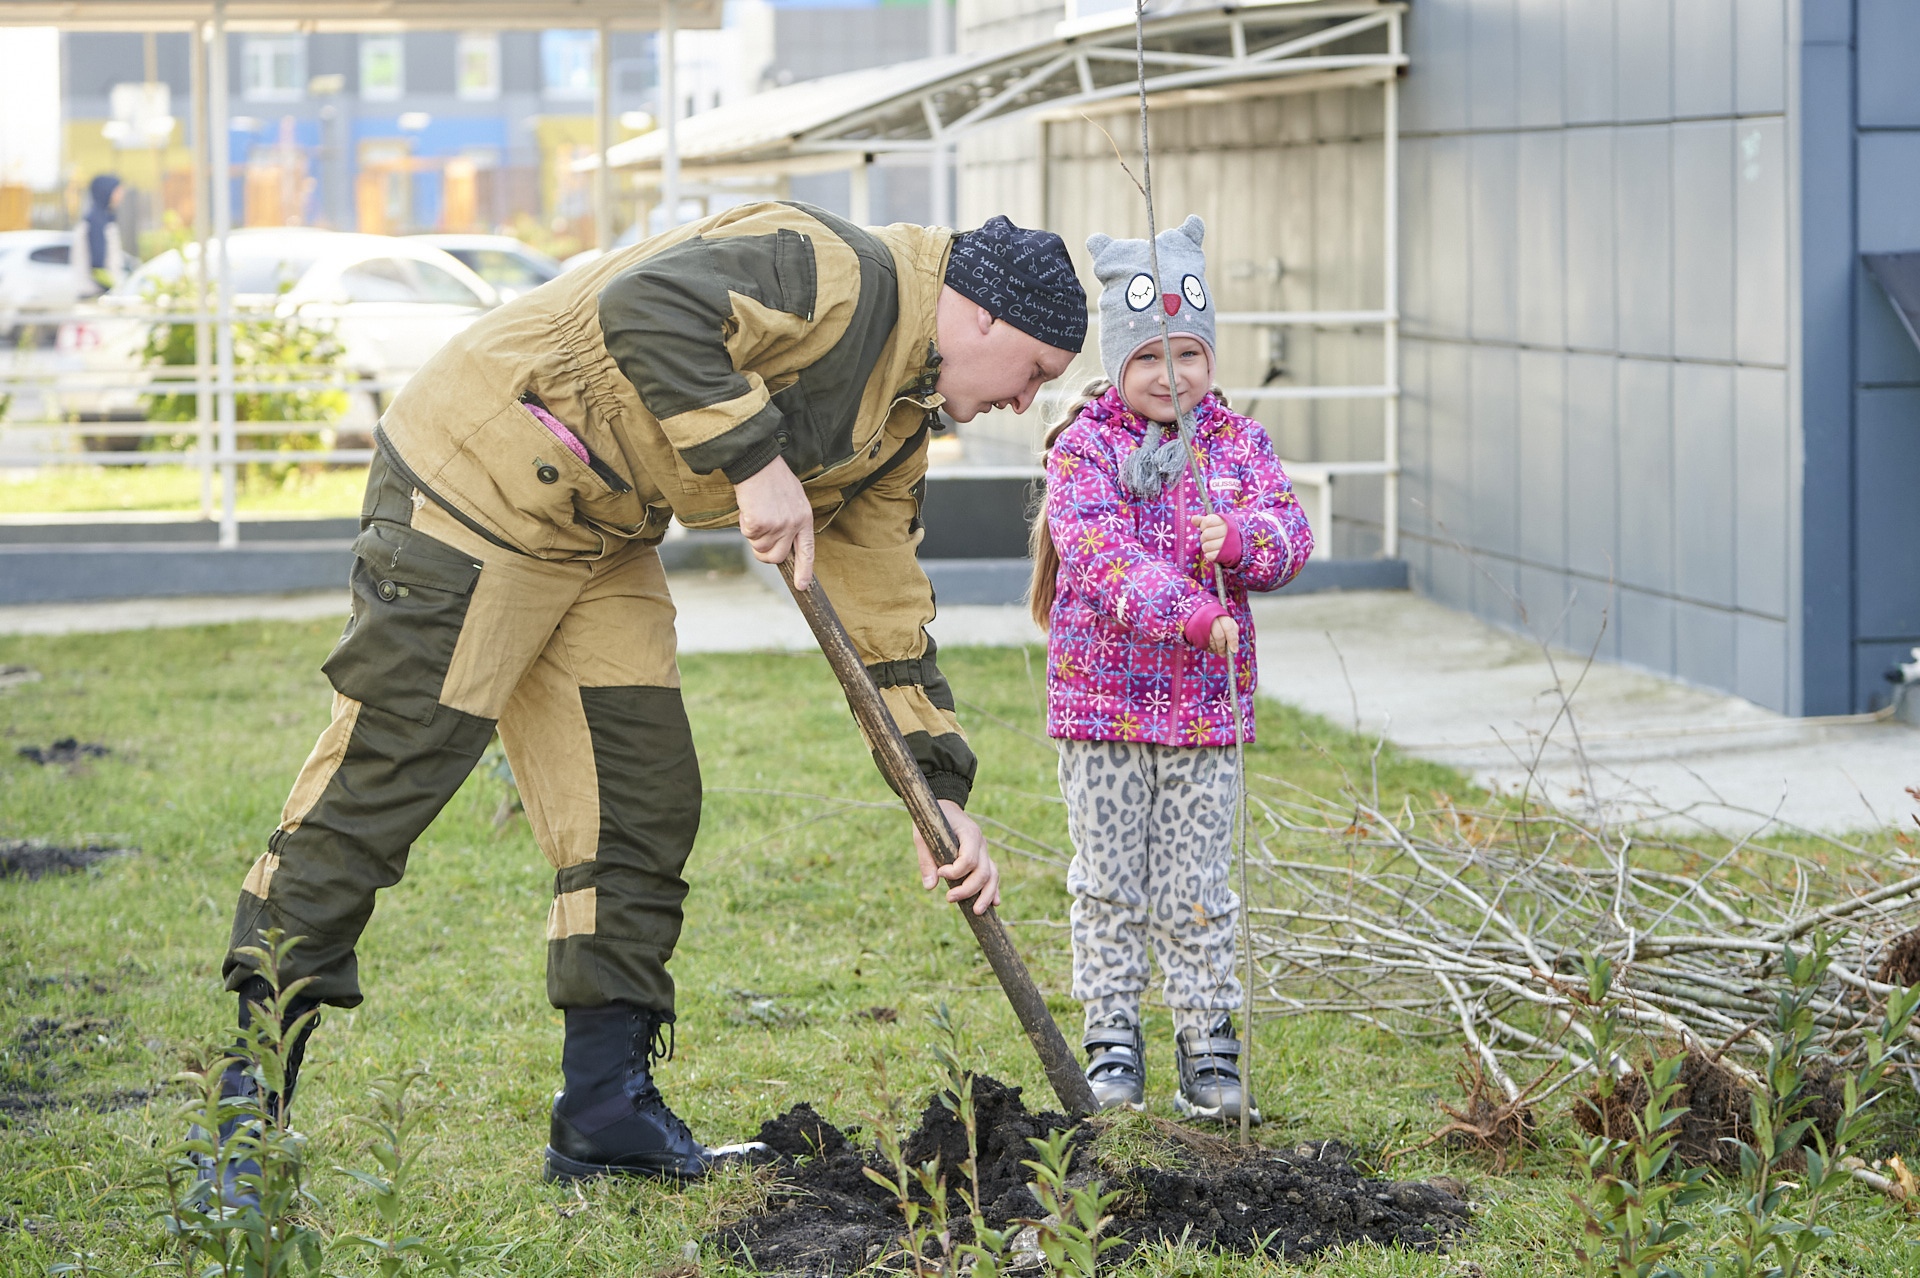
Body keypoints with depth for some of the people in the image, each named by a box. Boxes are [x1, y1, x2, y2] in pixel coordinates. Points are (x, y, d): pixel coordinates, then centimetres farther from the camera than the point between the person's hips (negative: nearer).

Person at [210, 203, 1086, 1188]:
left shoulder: (893, 433, 14)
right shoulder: (845, 275, -17)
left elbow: (885, 615, 16)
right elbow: (650, 310, -31)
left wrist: (939, 799, 9)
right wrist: (753, 457, -28)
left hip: (598, 538, 10)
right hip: (482, 473, -10)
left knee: (642, 804, 6)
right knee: (385, 773, -9)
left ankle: (607, 1107, 11)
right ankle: (250, 1088, -3)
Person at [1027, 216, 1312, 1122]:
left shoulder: (1237, 443, 6)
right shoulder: (1085, 448, -5)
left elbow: (1290, 534, -1)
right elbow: (1101, 553, -18)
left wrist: (1239, 537, -24)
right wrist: (1188, 614, -31)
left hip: (1206, 705, 2)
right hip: (1103, 693, -2)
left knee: (1197, 885, 6)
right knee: (1109, 880, 5)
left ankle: (1208, 1048, 14)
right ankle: (1112, 1042, 14)